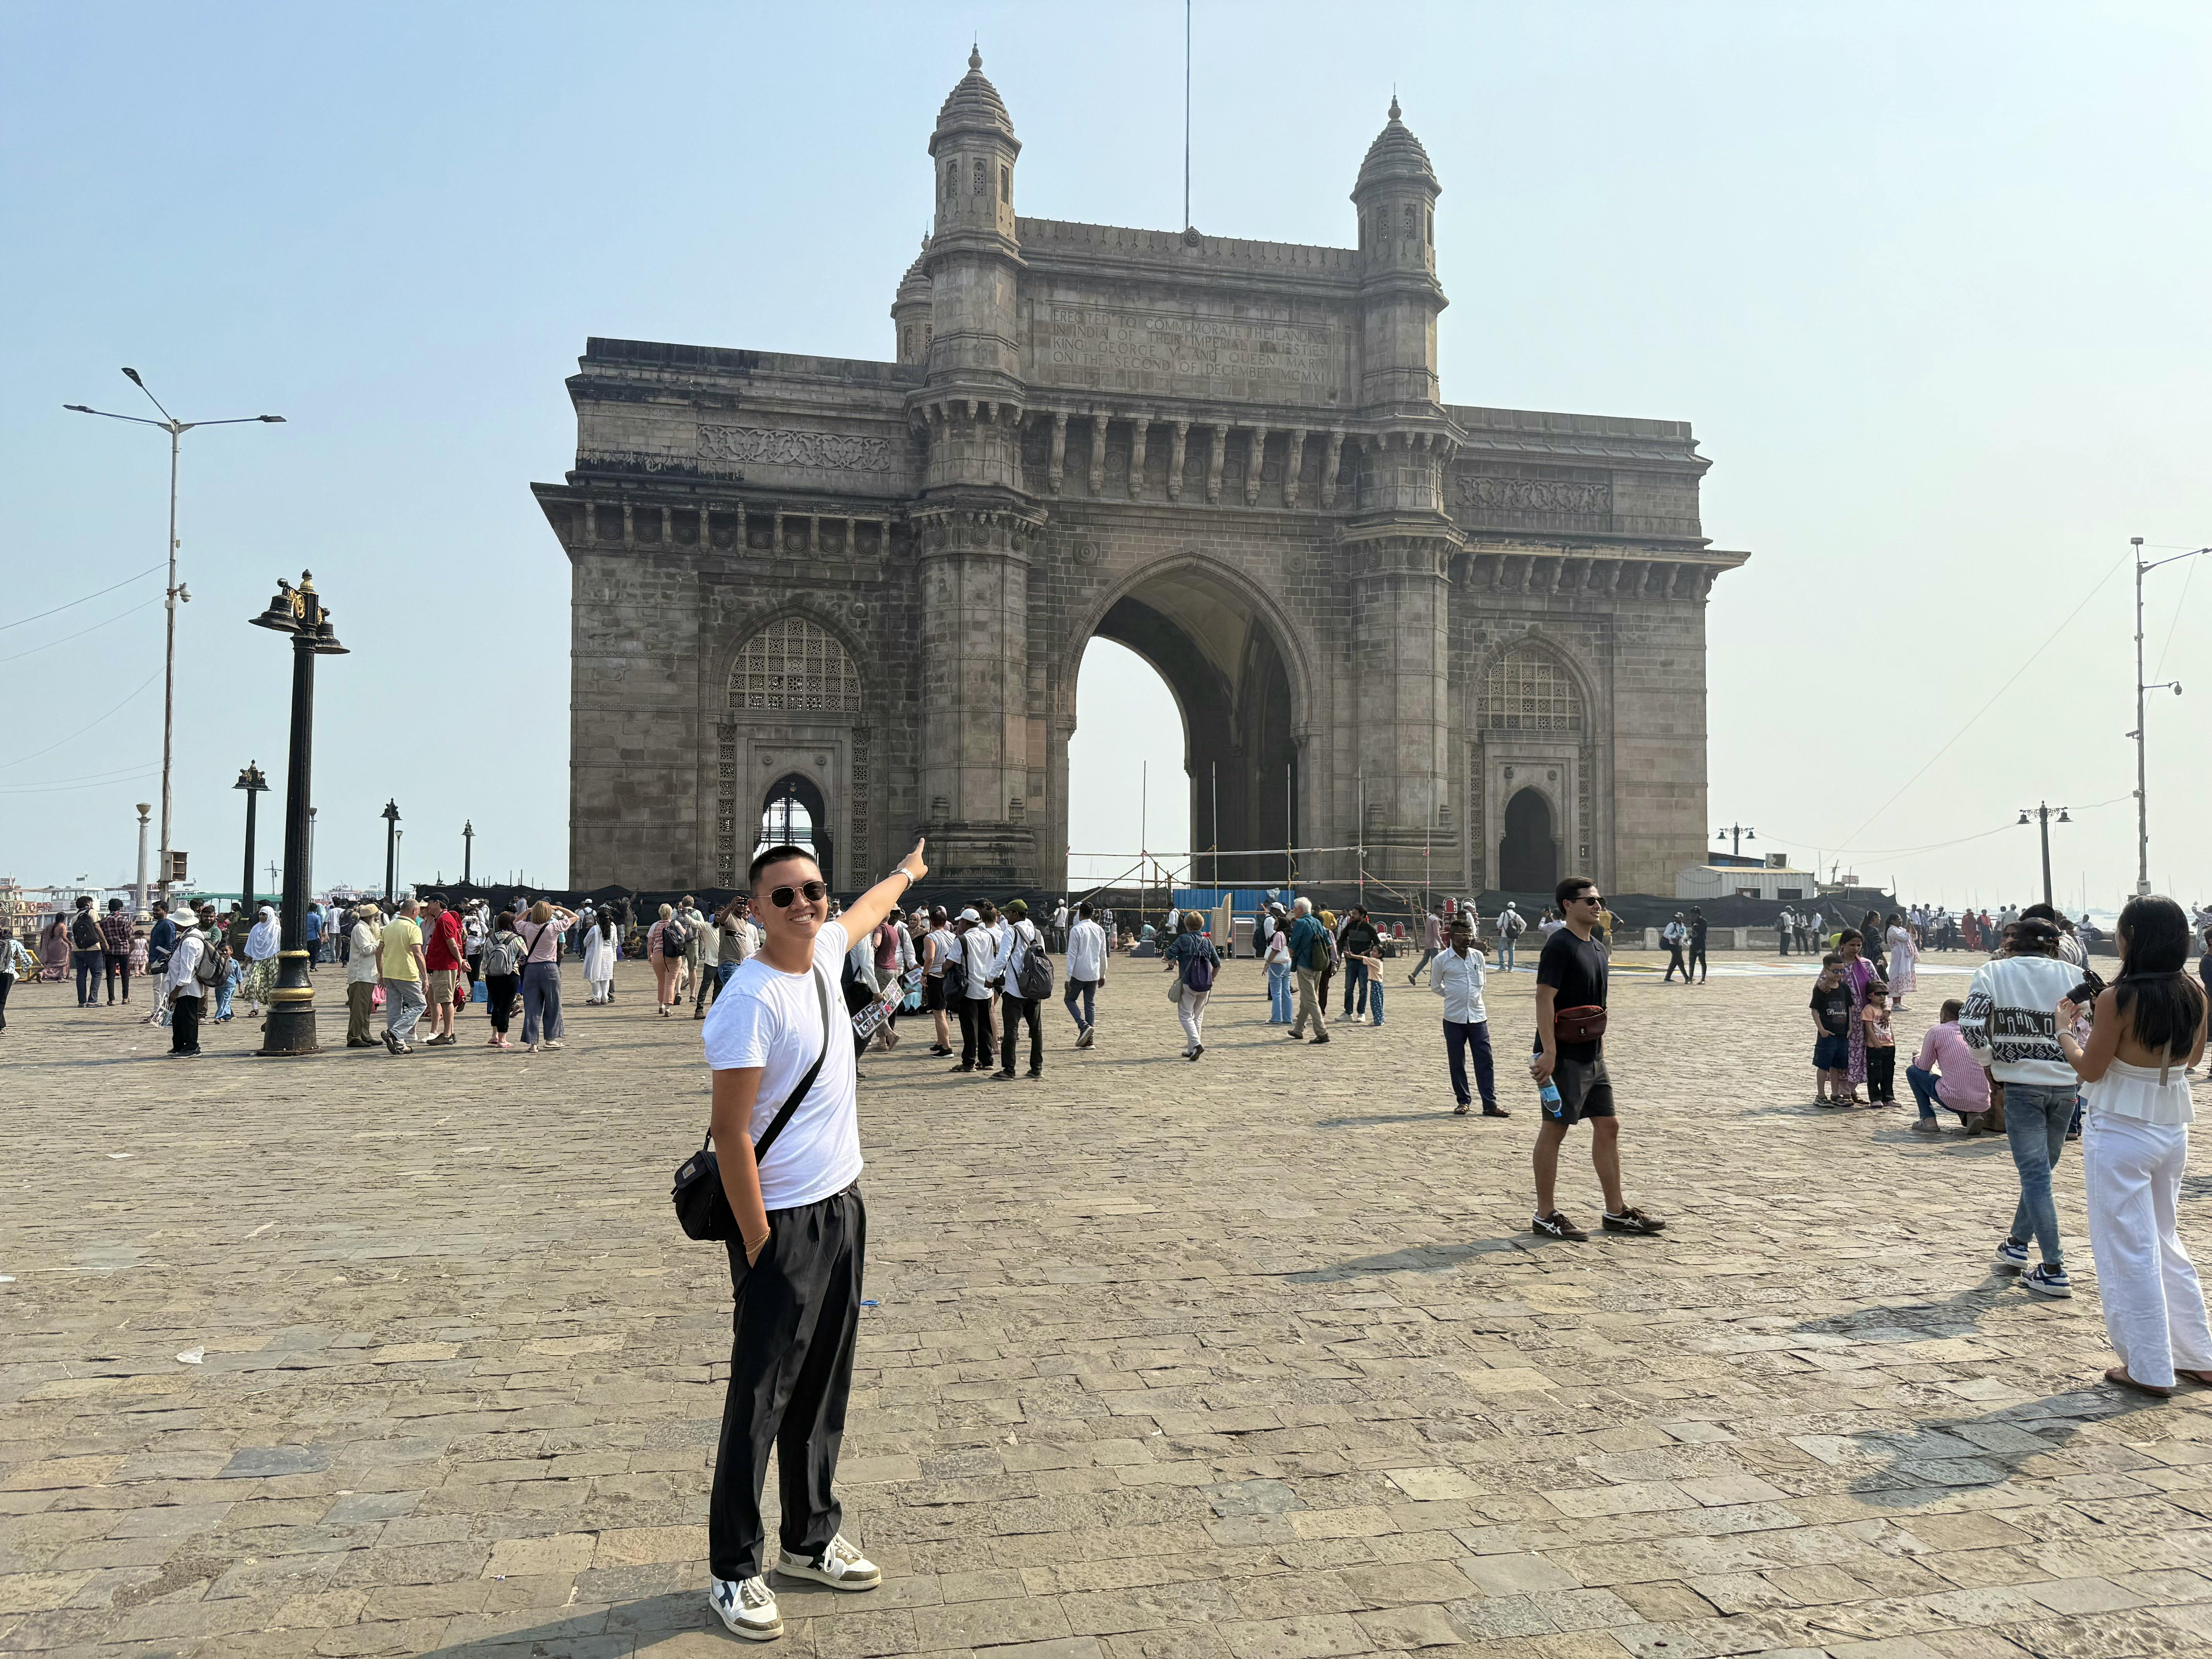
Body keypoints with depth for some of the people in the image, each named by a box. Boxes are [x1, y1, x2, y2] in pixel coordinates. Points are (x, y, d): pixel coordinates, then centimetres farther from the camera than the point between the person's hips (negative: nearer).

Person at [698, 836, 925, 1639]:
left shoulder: (824, 951, 3)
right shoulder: (750, 1000, -21)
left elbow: (865, 913, 28)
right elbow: (730, 1131, -20)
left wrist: (906, 873, 47)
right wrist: (758, 1243, -18)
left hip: (843, 1207, 8)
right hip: (784, 1221, -8)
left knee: (824, 1387, 17)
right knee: (760, 1400, 2)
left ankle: (811, 1539, 32)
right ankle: (733, 1572, 16)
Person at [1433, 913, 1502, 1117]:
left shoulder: (1478, 956, 5)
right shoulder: (1442, 960, -5)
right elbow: (1435, 986, 9)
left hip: (1478, 1016, 2)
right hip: (1454, 1018, -2)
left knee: (1485, 1060, -1)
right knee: (1457, 1062, 4)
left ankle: (1490, 1104, 2)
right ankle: (1463, 1101, 17)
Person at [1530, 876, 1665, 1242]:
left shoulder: (1598, 949, 14)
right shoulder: (1559, 946, -14)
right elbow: (1545, 999, -19)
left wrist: (1600, 1048, 19)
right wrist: (1548, 1052, -24)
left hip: (1592, 1057, 9)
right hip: (1564, 1057, -9)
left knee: (1608, 1127, 12)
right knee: (1554, 1130, -2)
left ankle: (1617, 1211, 21)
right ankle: (1545, 1216, 6)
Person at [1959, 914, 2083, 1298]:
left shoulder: (1994, 972, -1)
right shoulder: (2074, 975, 5)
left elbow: (1971, 1026, -10)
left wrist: (1991, 1059, 6)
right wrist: (2080, 1078, 14)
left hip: (2021, 1084, -3)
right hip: (2066, 1084, 3)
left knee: (2035, 1174, -1)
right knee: (2041, 1169, 18)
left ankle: (2053, 1270, -3)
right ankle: (2016, 1245, 30)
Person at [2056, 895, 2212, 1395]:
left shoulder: (2118, 999, -20)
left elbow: (2090, 1069, -11)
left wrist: (2063, 1029, 4)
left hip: (2120, 1134, -7)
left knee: (2128, 1251, 4)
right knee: (2166, 1242, 21)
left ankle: (2150, 1369, 12)